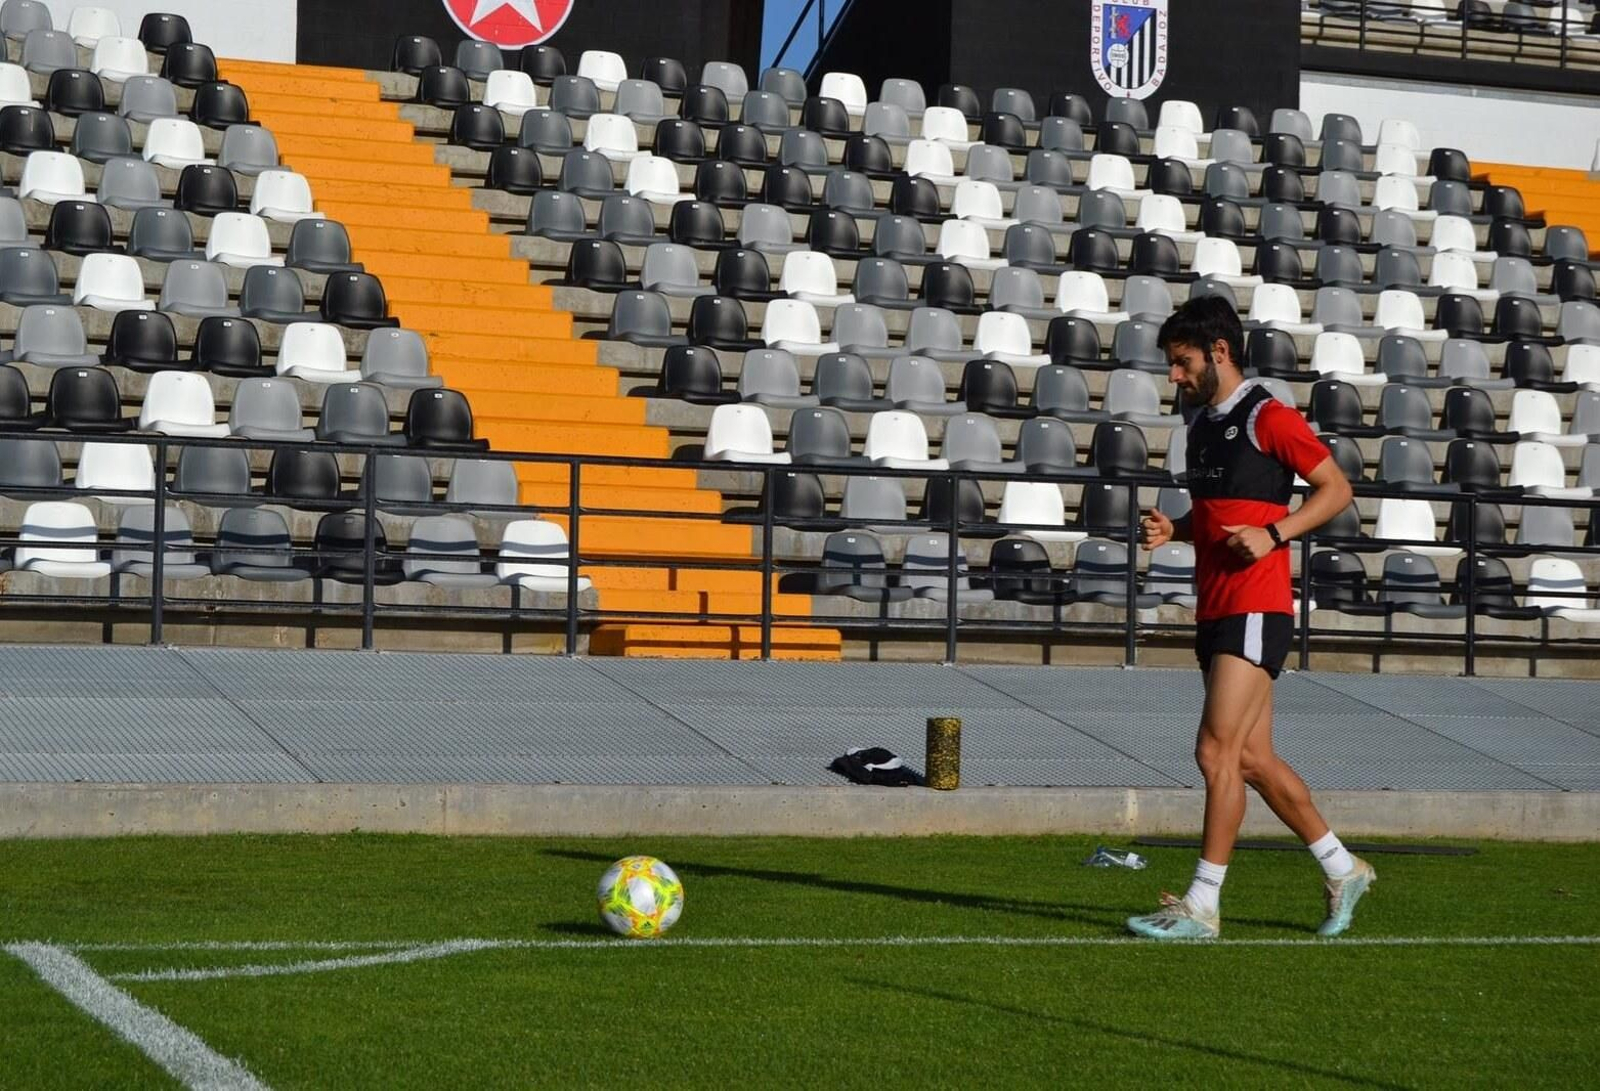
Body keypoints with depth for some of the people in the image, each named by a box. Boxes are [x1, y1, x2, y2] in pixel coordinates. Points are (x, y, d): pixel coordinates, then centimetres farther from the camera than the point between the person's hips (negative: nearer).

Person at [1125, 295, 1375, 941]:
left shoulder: (1269, 418, -9)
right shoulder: (1202, 423, 16)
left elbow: (1336, 489, -7)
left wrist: (1274, 534, -18)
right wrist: (1172, 529, 7)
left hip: (1255, 609, -9)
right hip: (1215, 613, 9)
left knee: (1217, 751, -12)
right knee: (1253, 760, 12)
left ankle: (1203, 905, -8)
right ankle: (1342, 870, 26)